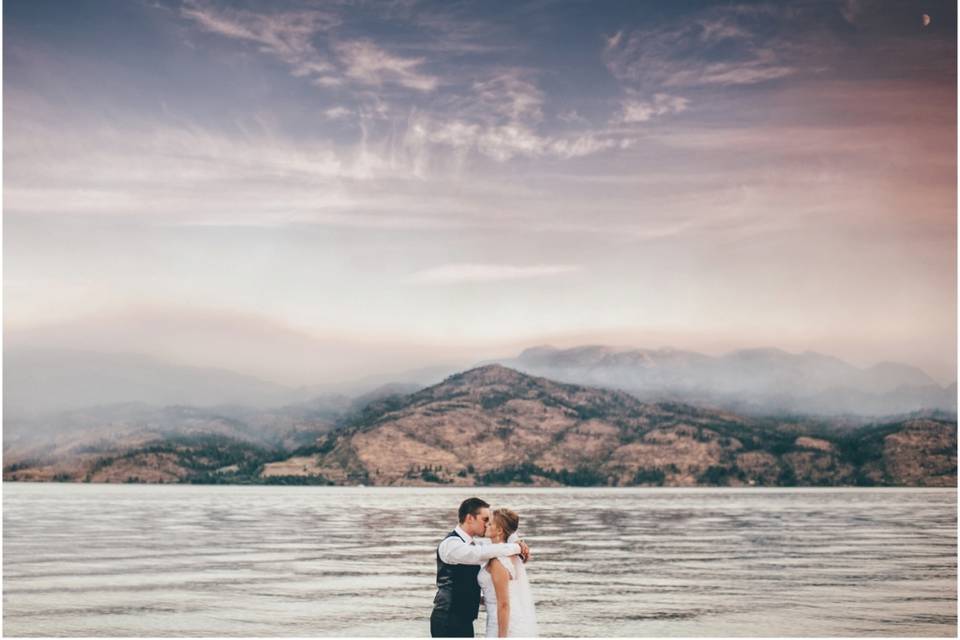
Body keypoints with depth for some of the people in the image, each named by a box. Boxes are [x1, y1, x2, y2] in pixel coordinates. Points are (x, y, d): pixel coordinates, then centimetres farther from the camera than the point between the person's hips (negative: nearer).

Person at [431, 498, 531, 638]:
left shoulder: (473, 544, 11)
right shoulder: (451, 544, -18)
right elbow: (481, 553, -33)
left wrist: (519, 546, -9)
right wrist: (516, 547, -23)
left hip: (464, 619, 9)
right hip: (448, 621, -9)